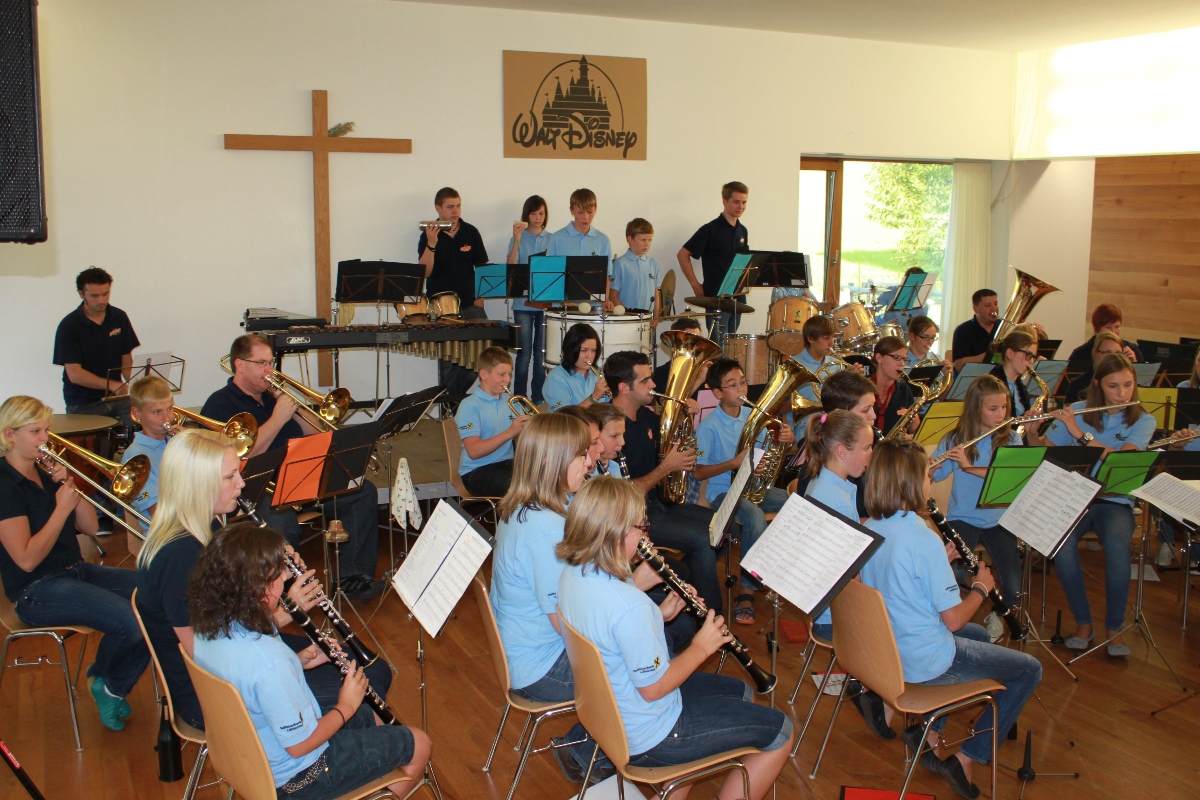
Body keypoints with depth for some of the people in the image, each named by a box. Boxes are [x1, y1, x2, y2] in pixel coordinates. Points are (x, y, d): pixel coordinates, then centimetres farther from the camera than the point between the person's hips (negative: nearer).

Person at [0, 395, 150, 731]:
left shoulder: (47, 474, 11)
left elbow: (90, 527, 9)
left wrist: (70, 488, -6)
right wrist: (62, 508, -19)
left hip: (77, 571, 8)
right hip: (37, 590, -8)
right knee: (130, 620, -28)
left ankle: (112, 687, 5)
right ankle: (105, 681, 7)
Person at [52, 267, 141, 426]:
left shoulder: (119, 318, 6)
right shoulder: (69, 326, -9)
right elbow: (74, 374, -14)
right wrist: (111, 384, -29)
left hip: (117, 398, 4)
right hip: (83, 403, -3)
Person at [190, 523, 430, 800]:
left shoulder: (208, 629, -13)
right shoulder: (269, 659, -39)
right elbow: (299, 745, -28)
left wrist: (300, 661, -3)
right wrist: (346, 706, -12)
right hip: (294, 777, -8)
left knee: (370, 716, 28)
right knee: (418, 743, 8)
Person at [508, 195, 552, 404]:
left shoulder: (552, 239, 9)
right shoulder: (519, 238, 4)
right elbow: (511, 267, -8)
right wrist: (516, 241, -17)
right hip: (523, 304, -2)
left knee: (541, 355, 4)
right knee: (524, 356, -1)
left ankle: (538, 400, 11)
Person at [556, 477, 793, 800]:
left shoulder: (572, 574, -7)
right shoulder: (629, 606, -35)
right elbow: (653, 688, -25)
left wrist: (659, 614, 0)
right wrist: (701, 648, -11)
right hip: (648, 740, -9)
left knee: (741, 692, 26)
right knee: (780, 731, 3)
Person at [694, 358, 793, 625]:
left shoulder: (754, 416, 6)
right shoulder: (709, 426, -10)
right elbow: (698, 472, -11)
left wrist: (787, 441, -8)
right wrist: (733, 463, -24)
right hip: (723, 490, -6)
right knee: (755, 517, -36)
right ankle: (747, 591, -26)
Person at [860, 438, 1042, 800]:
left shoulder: (870, 529, -3)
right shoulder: (923, 538, -27)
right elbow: (953, 619, -20)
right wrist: (981, 587, -3)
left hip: (886, 650, 8)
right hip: (924, 663, -8)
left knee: (978, 634, 33)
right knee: (1030, 670, 9)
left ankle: (929, 733, 26)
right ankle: (966, 760, 8)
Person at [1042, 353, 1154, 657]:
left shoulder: (1143, 421, 1)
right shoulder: (1076, 412, 5)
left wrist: (1079, 433, -23)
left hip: (1115, 501, -1)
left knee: (1117, 545, -34)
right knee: (1061, 543, -32)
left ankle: (1114, 627, -15)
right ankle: (1083, 623, -14)